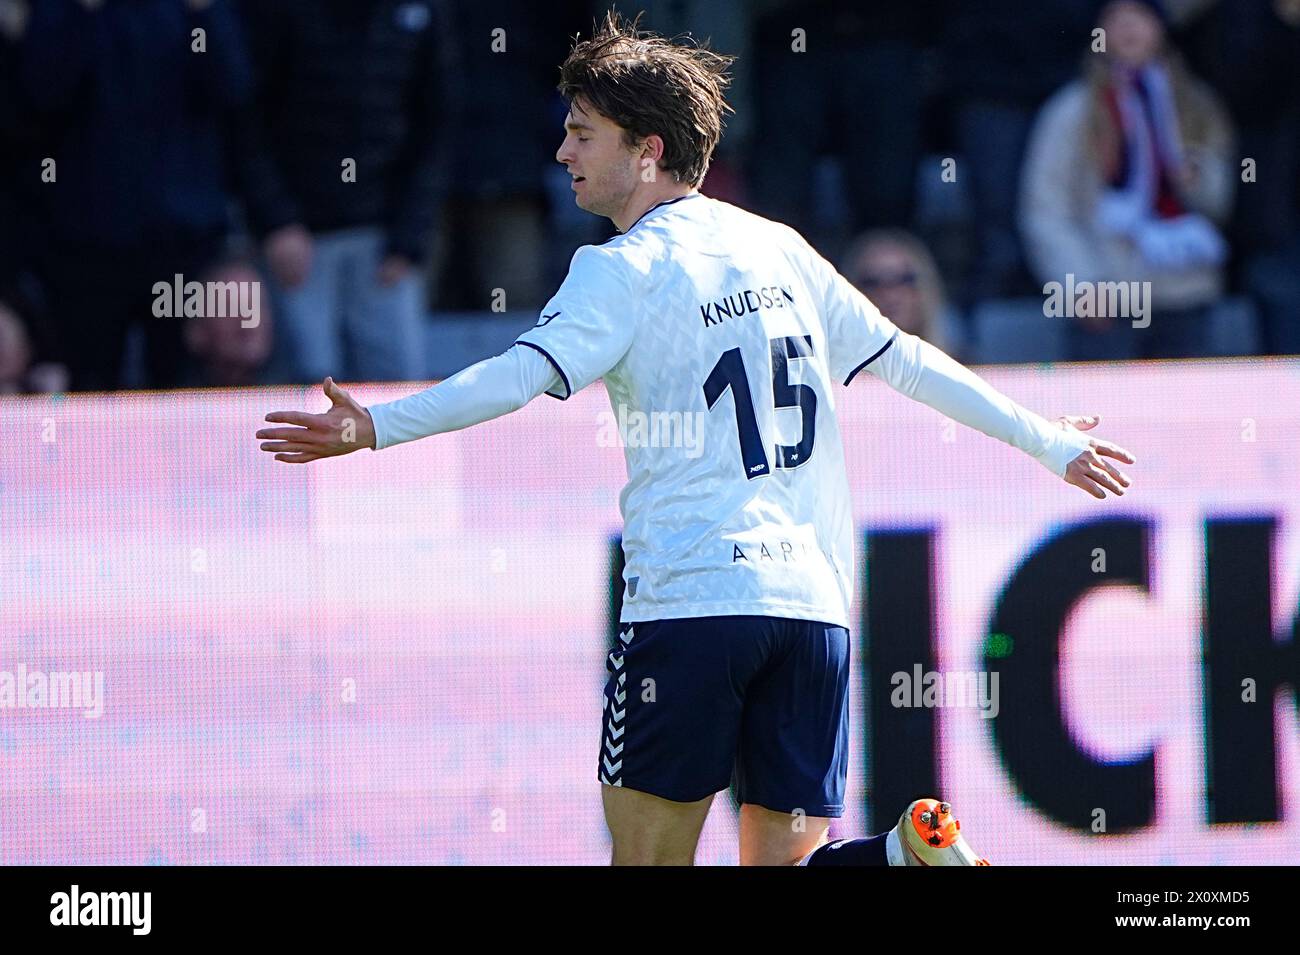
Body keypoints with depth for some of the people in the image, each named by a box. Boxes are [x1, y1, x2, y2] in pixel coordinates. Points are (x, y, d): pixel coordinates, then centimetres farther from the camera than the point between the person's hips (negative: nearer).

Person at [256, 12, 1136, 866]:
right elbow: (907, 360, 22)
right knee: (783, 862, 7)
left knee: (650, 860, -1)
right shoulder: (782, 249, 16)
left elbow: (523, 374, -17)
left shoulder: (625, 270, -2)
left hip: (688, 600, -6)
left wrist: (377, 427, -25)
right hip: (815, 601, 6)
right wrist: (1050, 443, 33)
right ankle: (914, 851, -20)